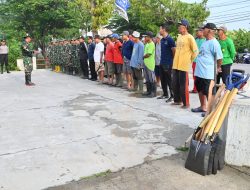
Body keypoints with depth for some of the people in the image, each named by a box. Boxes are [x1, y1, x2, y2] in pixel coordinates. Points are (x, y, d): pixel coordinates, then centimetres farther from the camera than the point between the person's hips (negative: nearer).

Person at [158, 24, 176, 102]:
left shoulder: (170, 39, -13)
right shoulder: (162, 40, 11)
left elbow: (174, 51, -11)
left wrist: (172, 61, -5)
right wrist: (162, 59, 15)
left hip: (168, 63, -8)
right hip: (162, 63, 8)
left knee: (169, 80, -3)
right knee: (163, 80, 13)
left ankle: (172, 96, 6)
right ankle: (165, 94, 24)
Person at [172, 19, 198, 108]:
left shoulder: (189, 37, -9)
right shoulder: (179, 36, 14)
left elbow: (196, 51, -9)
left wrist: (191, 60, -2)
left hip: (184, 65, -8)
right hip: (176, 64, 8)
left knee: (183, 85, -3)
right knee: (175, 84, 13)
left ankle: (186, 103, 7)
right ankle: (177, 100, 26)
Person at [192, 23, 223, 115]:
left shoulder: (214, 43, -16)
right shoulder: (205, 41, 12)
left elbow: (219, 58, -14)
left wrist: (218, 68, 2)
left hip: (208, 74, -10)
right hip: (199, 72, 10)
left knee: (208, 92, -1)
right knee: (200, 90, 19)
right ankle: (203, 107, 34)